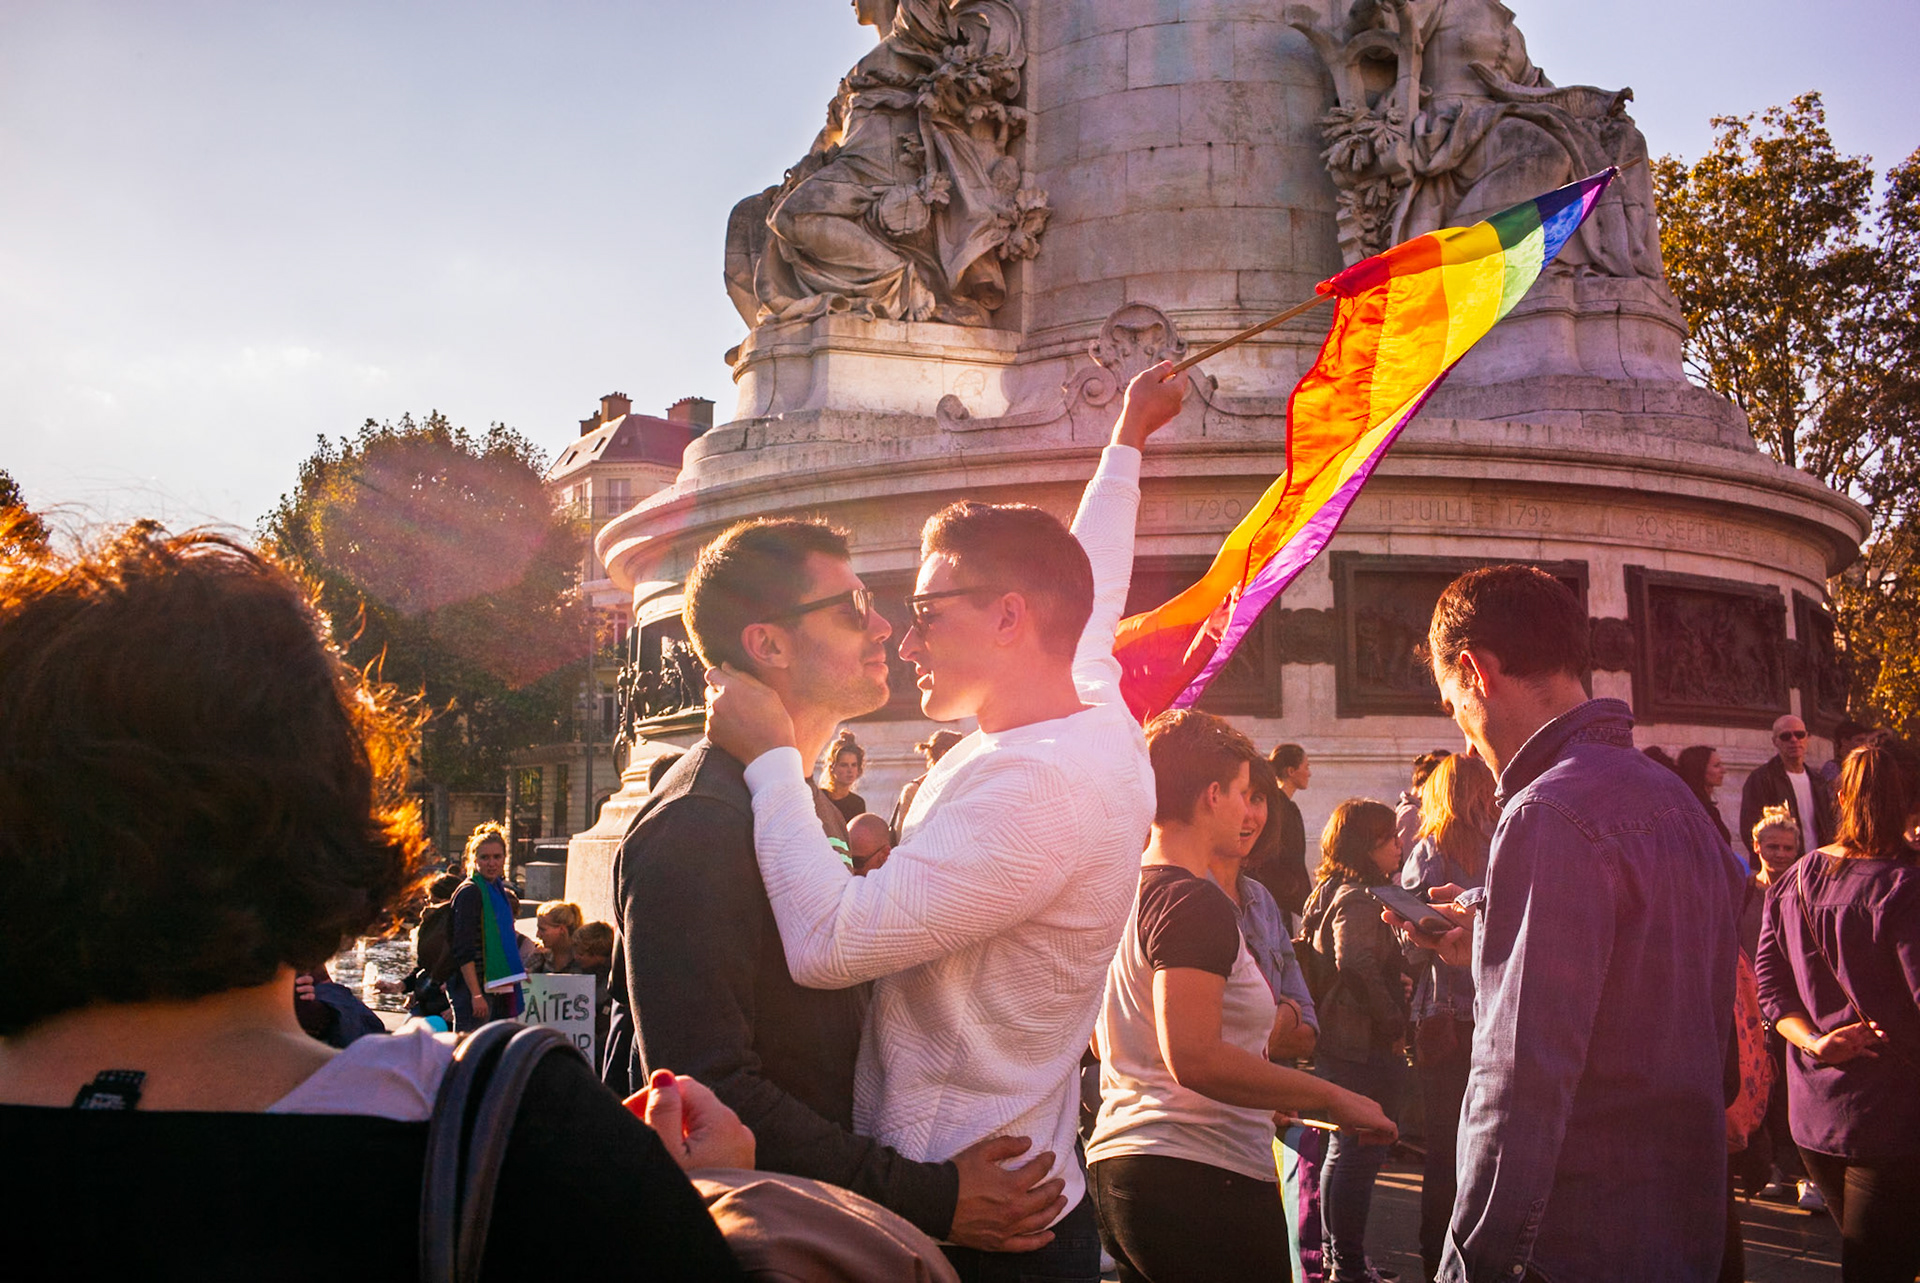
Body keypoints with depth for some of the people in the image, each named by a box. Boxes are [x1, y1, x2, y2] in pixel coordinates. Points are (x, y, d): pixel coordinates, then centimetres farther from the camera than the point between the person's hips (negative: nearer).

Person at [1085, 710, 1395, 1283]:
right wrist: (1332, 1097, -19)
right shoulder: (1193, 902, -14)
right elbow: (1193, 1059, -25)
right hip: (1202, 1178, -10)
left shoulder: (1123, 896, 15)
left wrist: (1255, 1032, 28)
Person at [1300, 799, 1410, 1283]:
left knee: (1346, 1148, 19)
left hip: (1337, 1039, 11)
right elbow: (1357, 965, -30)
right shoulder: (1357, 899, -18)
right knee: (1360, 1151, -3)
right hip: (1366, 1045, -11)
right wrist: (1394, 1023, -20)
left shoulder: (1328, 891, 14)